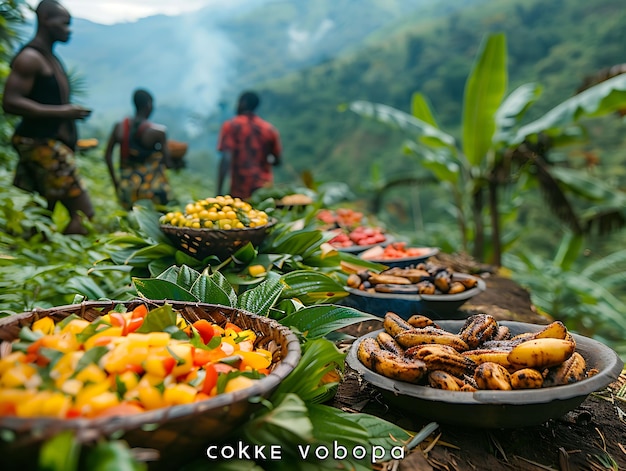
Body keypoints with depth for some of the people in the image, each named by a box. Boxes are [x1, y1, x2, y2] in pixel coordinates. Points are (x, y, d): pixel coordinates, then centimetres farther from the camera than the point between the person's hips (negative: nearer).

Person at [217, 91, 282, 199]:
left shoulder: (231, 126, -2)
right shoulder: (269, 129, 8)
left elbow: (226, 159, -13)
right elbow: (277, 160, 13)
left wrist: (219, 192, -13)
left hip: (240, 192, -3)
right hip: (265, 190, 4)